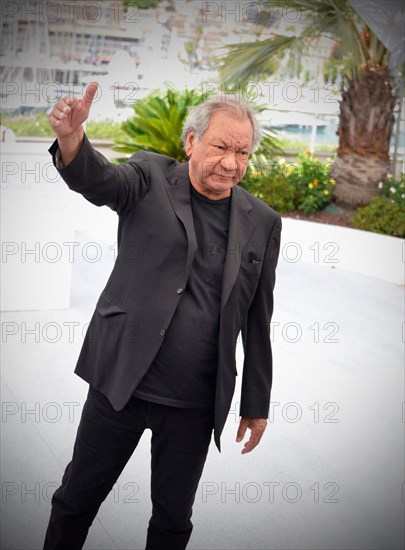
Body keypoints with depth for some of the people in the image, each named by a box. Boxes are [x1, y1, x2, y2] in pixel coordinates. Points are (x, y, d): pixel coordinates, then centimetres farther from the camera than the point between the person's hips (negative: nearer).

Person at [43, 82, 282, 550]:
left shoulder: (262, 223, 2)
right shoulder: (151, 177, -3)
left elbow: (258, 320, 7)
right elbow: (98, 181, -23)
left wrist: (256, 405, 11)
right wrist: (71, 139, -46)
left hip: (196, 404, 2)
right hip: (121, 382, -1)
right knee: (77, 497, 15)